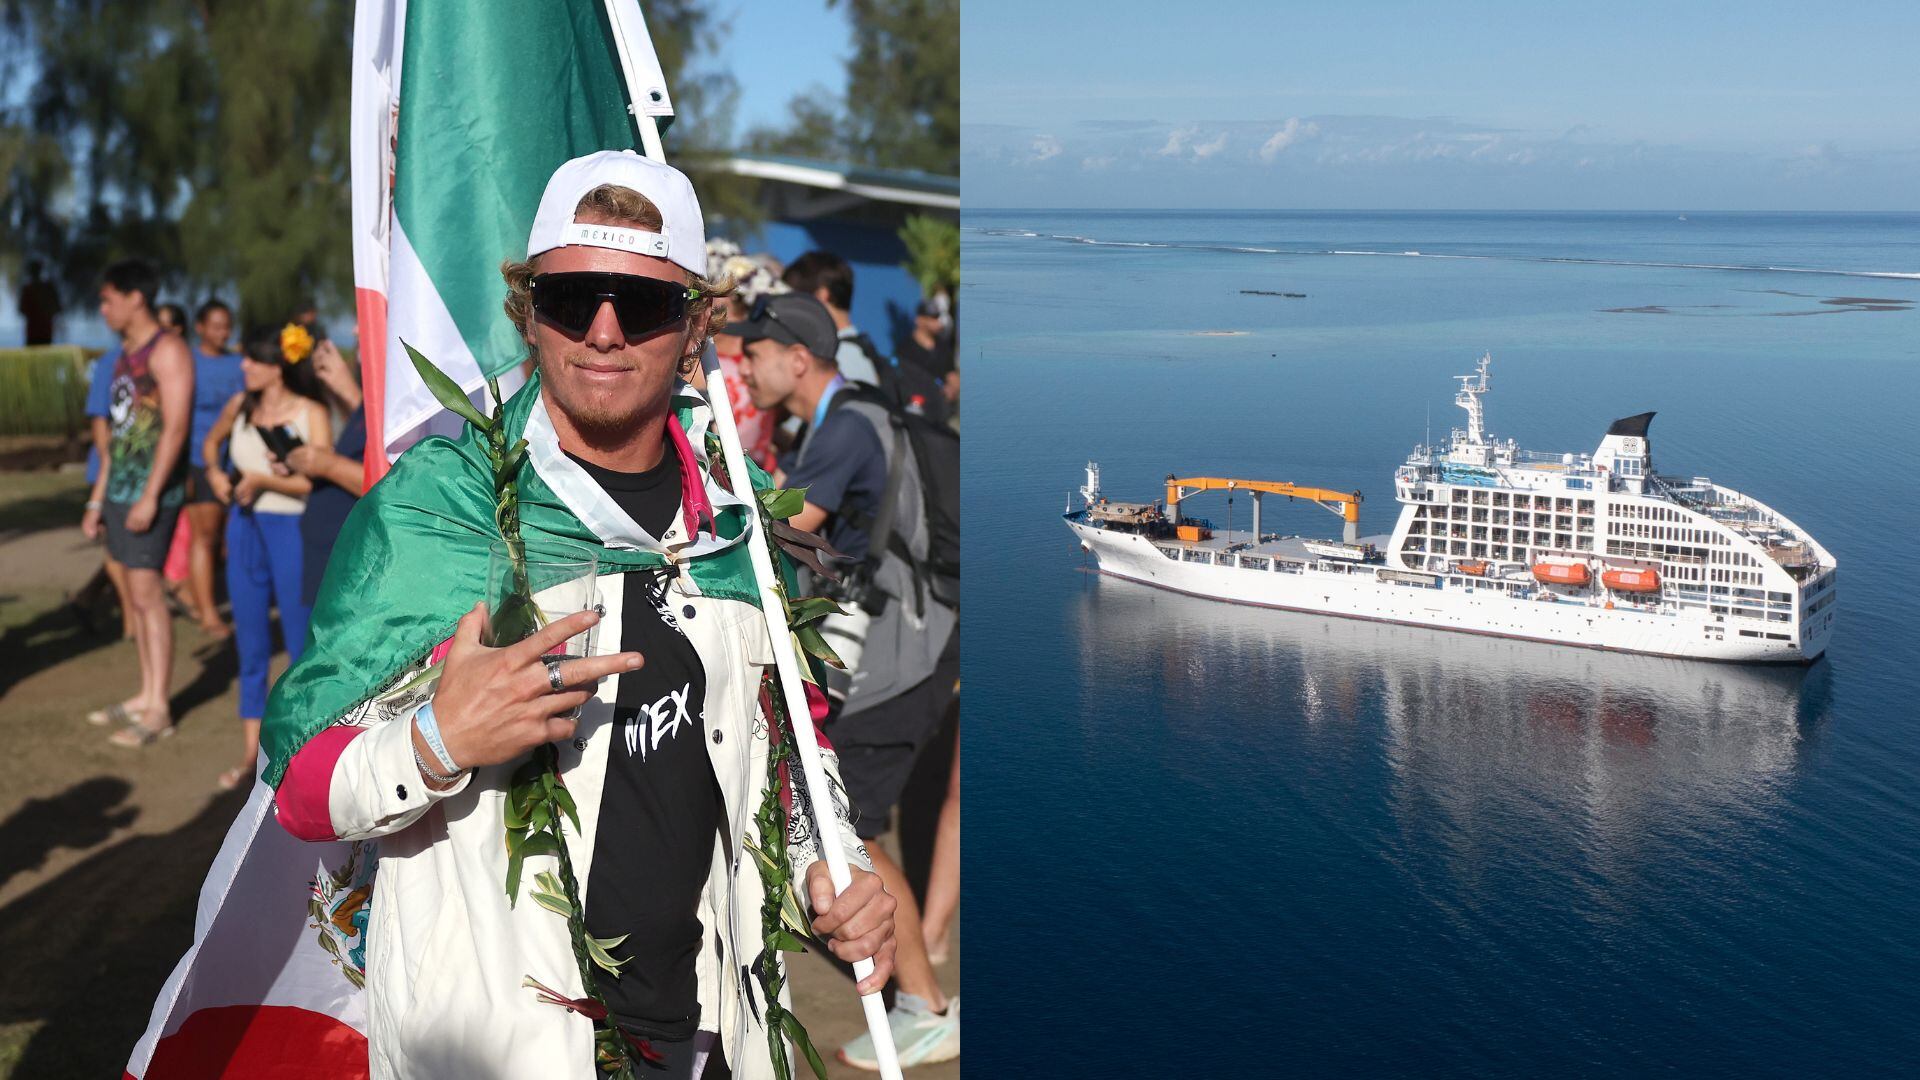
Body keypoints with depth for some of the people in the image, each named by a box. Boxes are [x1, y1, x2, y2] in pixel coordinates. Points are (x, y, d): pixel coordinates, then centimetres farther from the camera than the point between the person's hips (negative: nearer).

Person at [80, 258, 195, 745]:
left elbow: (175, 427, -17)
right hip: (120, 486, 8)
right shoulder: (125, 354, 19)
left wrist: (150, 495, -22)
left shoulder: (166, 350, -8)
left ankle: (158, 710, -6)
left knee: (147, 592, -9)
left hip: (151, 487, -8)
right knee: (137, 593, 9)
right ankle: (145, 696, 15)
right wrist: (97, 499, 20)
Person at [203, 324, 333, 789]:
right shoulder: (241, 405, 4)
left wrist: (263, 479, -15)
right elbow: (211, 441, 24)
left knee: (302, 647, 3)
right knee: (251, 646, 12)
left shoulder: (310, 413, -11)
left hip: (293, 530, -6)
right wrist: (215, 473, 5)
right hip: (245, 529, 6)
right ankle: (250, 753, 22)